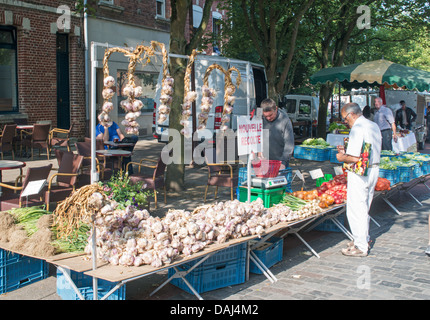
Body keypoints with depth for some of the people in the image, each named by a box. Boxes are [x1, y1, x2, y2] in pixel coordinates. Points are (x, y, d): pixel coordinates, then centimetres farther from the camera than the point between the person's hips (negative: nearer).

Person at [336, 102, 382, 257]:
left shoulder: (357, 128, -18)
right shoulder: (374, 126, 11)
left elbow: (355, 158, -24)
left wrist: (342, 157, -6)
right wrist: (347, 151, 15)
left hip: (360, 174, -10)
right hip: (374, 169, 10)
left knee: (356, 209, 0)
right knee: (365, 208, 20)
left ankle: (361, 247, 7)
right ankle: (364, 240, 32)